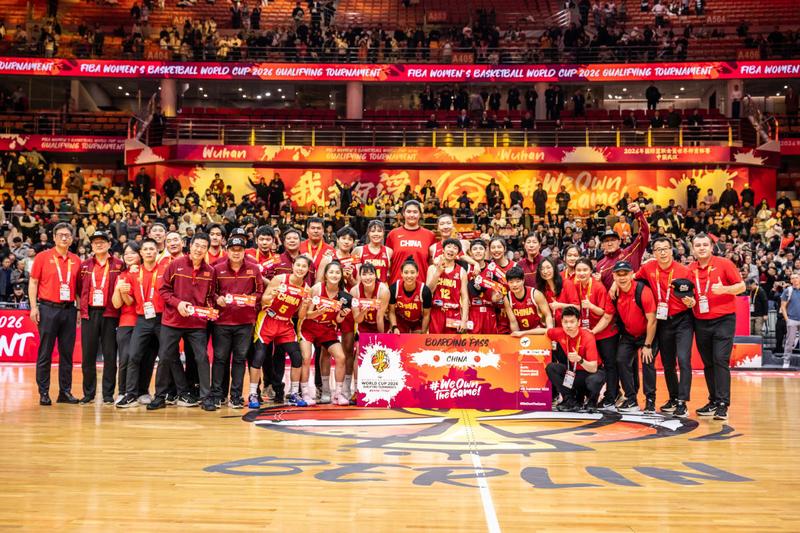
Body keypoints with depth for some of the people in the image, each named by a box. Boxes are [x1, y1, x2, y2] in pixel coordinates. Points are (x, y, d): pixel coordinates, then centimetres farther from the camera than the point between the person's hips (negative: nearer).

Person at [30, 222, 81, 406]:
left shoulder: (76, 260, 10)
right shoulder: (43, 257, 2)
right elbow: (33, 282, 1)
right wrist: (34, 306, -7)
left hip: (69, 310, 3)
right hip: (48, 309, -3)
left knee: (67, 353, 6)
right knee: (45, 353, 0)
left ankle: (65, 392, 13)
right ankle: (44, 393, 7)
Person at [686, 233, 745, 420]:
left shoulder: (724, 264, -4)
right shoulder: (690, 270, 7)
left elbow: (741, 286, -4)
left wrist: (724, 289, -22)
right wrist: (689, 301, -4)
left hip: (723, 320, -4)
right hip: (701, 322, 4)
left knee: (720, 361, -10)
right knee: (708, 363, 10)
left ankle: (722, 405, -7)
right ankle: (713, 401, 21)